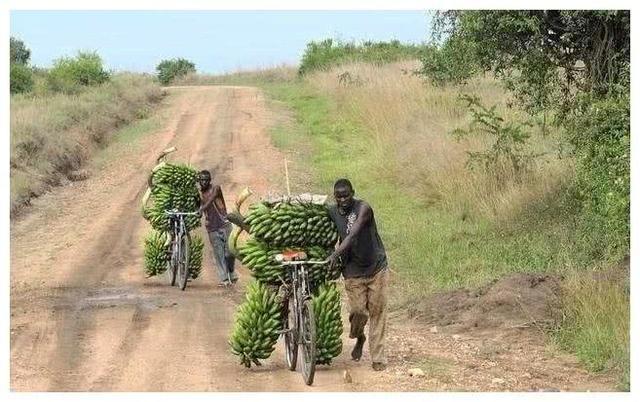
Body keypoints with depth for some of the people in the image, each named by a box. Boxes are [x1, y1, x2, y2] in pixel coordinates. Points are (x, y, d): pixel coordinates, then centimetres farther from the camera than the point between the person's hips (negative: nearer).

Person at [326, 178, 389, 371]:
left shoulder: (363, 209, -16)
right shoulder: (331, 212, -2)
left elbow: (353, 234, -30)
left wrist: (336, 253, -42)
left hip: (376, 268, -2)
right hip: (353, 271, 2)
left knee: (377, 312, -2)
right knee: (358, 311, -6)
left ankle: (378, 358, 3)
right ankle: (359, 338, 27)